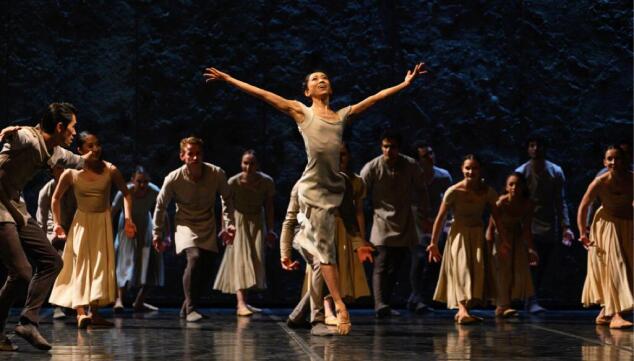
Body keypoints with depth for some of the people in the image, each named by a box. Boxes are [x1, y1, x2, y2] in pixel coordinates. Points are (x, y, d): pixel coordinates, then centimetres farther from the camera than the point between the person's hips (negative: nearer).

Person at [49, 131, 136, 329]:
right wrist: (57, 223, -1)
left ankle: (94, 312, 12)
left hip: (103, 222, 2)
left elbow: (126, 194, 2)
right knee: (81, 264, -9)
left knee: (101, 265, 3)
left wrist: (128, 219, -8)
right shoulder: (71, 173, -13)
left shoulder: (110, 170, -12)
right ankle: (81, 312, -16)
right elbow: (56, 198, 4)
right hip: (82, 222, -2)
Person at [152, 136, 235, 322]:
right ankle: (190, 308, -22)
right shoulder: (173, 179, -21)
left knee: (206, 271, 1)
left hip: (208, 227, 3)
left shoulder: (217, 174, -18)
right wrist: (157, 234, 1)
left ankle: (186, 308, 23)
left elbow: (227, 198, 2)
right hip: (186, 225, -3)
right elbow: (160, 206, -4)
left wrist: (228, 224, -5)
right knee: (194, 258, -28)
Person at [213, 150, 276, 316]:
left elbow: (269, 207, -3)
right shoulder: (233, 182, -21)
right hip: (239, 221, -3)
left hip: (256, 223, 3)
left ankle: (243, 302, 21)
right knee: (240, 259, -14)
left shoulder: (267, 182, -14)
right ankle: (241, 304, -22)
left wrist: (270, 230, 0)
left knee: (254, 261, 7)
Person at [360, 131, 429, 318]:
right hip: (382, 224, -4)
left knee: (396, 267, 6)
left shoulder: (411, 166, -2)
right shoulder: (371, 168, -9)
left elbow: (420, 190, 12)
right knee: (382, 265, -16)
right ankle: (380, 305, -26)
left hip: (405, 225, 4)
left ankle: (384, 304, 16)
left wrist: (425, 214, 13)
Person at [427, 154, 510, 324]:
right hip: (459, 234, -4)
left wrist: (504, 241, 4)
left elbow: (496, 217, 4)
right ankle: (463, 311, -29)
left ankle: (462, 310, 9)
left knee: (477, 270, -1)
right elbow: (440, 218, -9)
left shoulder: (487, 192, -6)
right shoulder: (454, 192, -15)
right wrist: (433, 243, -7)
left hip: (478, 235, 4)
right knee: (461, 269, -16)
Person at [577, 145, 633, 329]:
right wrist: (582, 233, -15)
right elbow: (583, 206, -11)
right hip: (606, 224, -3)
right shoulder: (599, 183, -20)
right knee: (614, 267, -12)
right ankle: (615, 315, -16)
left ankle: (604, 313, 23)